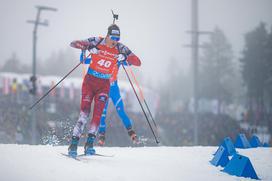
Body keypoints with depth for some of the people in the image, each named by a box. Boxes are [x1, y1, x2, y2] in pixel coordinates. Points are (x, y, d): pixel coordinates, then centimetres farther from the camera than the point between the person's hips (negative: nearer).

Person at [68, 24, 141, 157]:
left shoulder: (121, 49, -4)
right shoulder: (96, 42, -8)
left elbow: (138, 62, -7)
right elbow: (74, 43, -7)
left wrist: (125, 57, -26)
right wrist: (87, 47, -25)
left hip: (104, 85, 2)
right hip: (90, 81, -2)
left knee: (98, 113, -13)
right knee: (84, 111, -11)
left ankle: (89, 143, -10)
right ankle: (74, 143, -9)